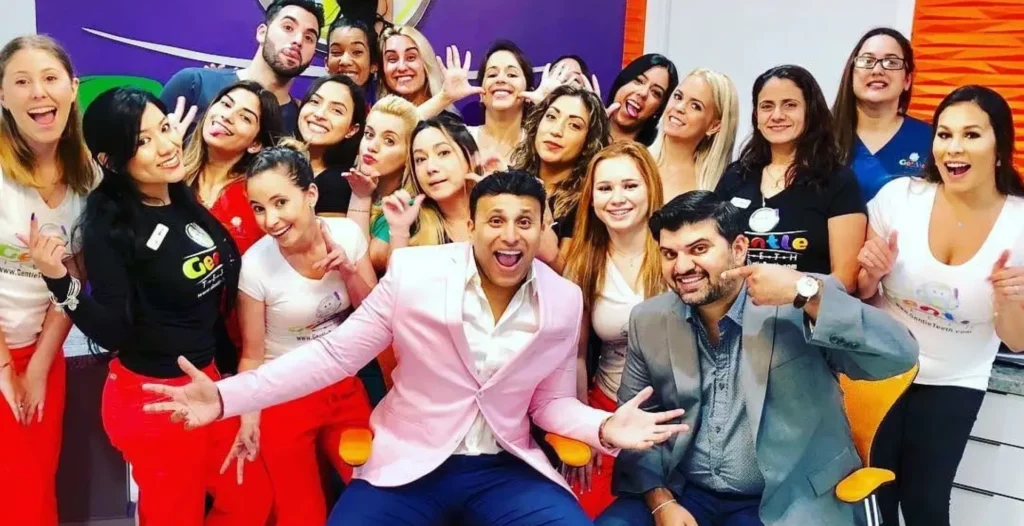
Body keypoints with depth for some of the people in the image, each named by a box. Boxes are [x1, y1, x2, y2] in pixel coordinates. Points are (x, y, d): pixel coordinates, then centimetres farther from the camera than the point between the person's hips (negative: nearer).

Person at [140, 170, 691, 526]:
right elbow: (334, 353, -5)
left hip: (506, 469, 2)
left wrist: (604, 428, -14)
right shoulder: (412, 271, -12)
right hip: (409, 465, -1)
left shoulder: (565, 300, -3)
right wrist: (226, 398, -13)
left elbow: (550, 402, 8)